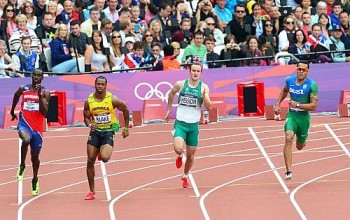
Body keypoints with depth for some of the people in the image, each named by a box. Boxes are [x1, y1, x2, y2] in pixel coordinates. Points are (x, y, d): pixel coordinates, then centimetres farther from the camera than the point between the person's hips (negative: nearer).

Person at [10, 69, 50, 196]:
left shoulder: (45, 93, -1)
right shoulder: (22, 89, 3)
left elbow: (44, 112, -10)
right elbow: (15, 99, 25)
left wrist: (39, 95, -19)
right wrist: (12, 112, 36)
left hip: (37, 127, 1)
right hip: (24, 123, -1)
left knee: (35, 156, 13)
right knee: (26, 139, -36)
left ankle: (35, 180, 35)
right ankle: (22, 166, -15)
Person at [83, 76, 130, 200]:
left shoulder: (112, 100, -10)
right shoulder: (89, 101, -3)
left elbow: (125, 110, 5)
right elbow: (86, 117, 7)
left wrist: (126, 128, 9)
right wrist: (89, 124, -16)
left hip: (109, 131, -3)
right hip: (95, 131, 3)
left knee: (104, 158, -25)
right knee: (90, 161, -1)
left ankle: (104, 153, 18)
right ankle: (92, 191, 11)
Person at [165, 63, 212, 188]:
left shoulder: (204, 87, -5)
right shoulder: (180, 84, -5)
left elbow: (209, 108, -9)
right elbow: (171, 93, 18)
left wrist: (205, 96, -27)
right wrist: (169, 109, 21)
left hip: (194, 125, 1)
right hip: (180, 123, -1)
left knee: (190, 155, 9)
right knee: (178, 148, -24)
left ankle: (185, 176, 36)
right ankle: (179, 156, 15)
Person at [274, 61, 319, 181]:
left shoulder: (312, 85, -15)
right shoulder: (289, 80, -3)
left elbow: (314, 106, -18)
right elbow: (284, 91, 21)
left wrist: (297, 105, -22)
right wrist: (277, 104, 13)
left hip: (304, 117, -1)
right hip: (291, 115, 1)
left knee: (300, 146, 14)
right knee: (289, 138, -25)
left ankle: (303, 141, 57)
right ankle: (288, 171, -28)